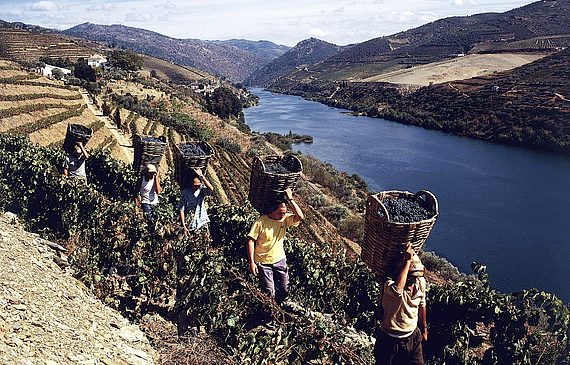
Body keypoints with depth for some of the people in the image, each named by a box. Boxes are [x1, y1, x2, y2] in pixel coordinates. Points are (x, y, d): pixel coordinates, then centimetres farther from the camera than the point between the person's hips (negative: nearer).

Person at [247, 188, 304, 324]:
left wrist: (291, 199, -22)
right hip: (263, 263, -4)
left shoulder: (285, 219, -4)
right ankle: (268, 316, 23)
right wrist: (252, 262, -17)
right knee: (269, 292, -3)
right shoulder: (260, 222, -16)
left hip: (280, 261, 4)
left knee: (284, 291, 11)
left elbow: (300, 217, -19)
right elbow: (251, 241, -13)